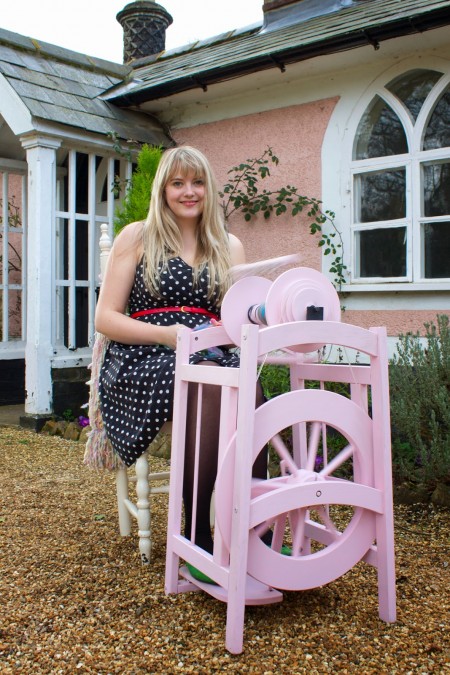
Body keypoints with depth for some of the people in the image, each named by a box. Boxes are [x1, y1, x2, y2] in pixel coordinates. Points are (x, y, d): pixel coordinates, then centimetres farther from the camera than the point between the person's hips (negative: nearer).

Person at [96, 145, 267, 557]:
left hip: (210, 358, 3)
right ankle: (195, 534, -29)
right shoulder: (137, 237, 8)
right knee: (210, 382, -36)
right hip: (142, 359, -2)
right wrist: (166, 334, -14)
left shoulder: (229, 246, 17)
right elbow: (105, 318, 2)